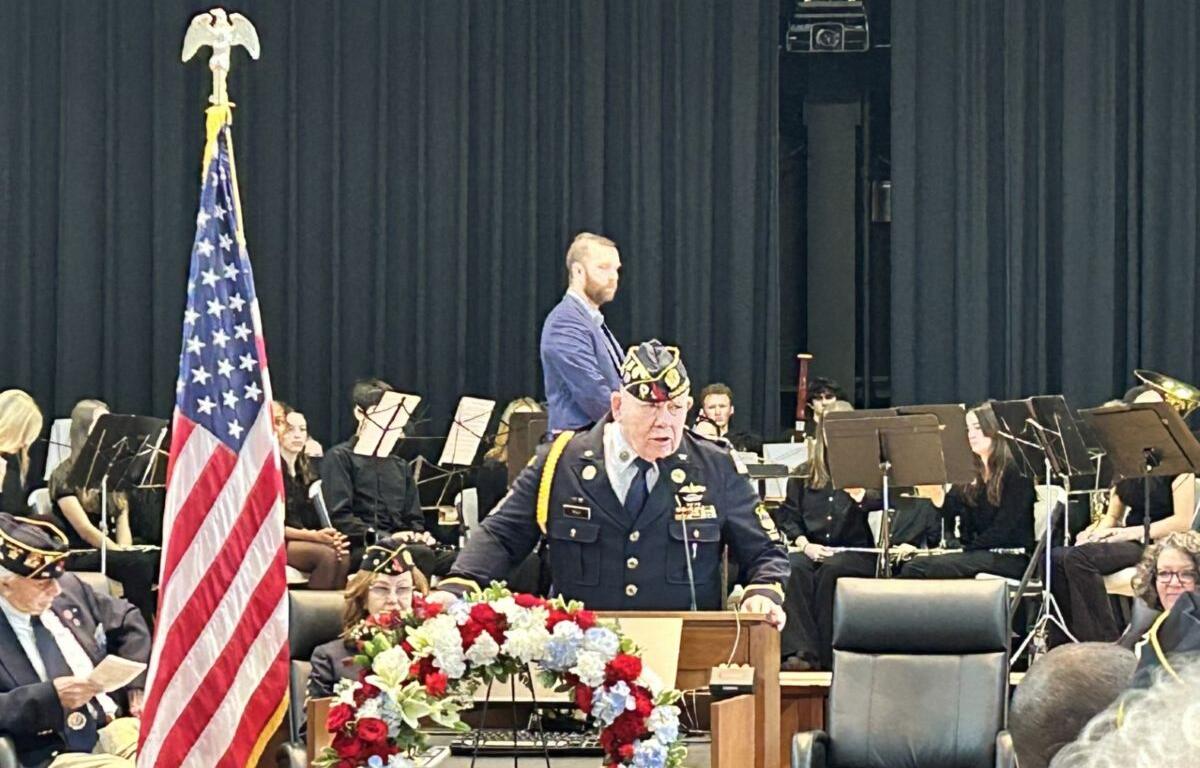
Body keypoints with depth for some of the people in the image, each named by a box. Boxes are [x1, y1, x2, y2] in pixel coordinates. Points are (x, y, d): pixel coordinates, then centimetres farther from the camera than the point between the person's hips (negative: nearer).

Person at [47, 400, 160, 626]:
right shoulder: (65, 476, -1)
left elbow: (123, 522, 10)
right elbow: (85, 529, -12)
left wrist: (126, 550, -11)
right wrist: (122, 553, -20)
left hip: (110, 551, 6)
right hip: (79, 556, -6)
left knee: (160, 559, -26)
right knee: (137, 563, -35)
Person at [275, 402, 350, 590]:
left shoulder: (306, 474, 20)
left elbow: (315, 520, 15)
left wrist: (331, 536, -9)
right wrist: (313, 536, -21)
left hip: (305, 539, 6)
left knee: (343, 557, -27)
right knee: (326, 554, -33)